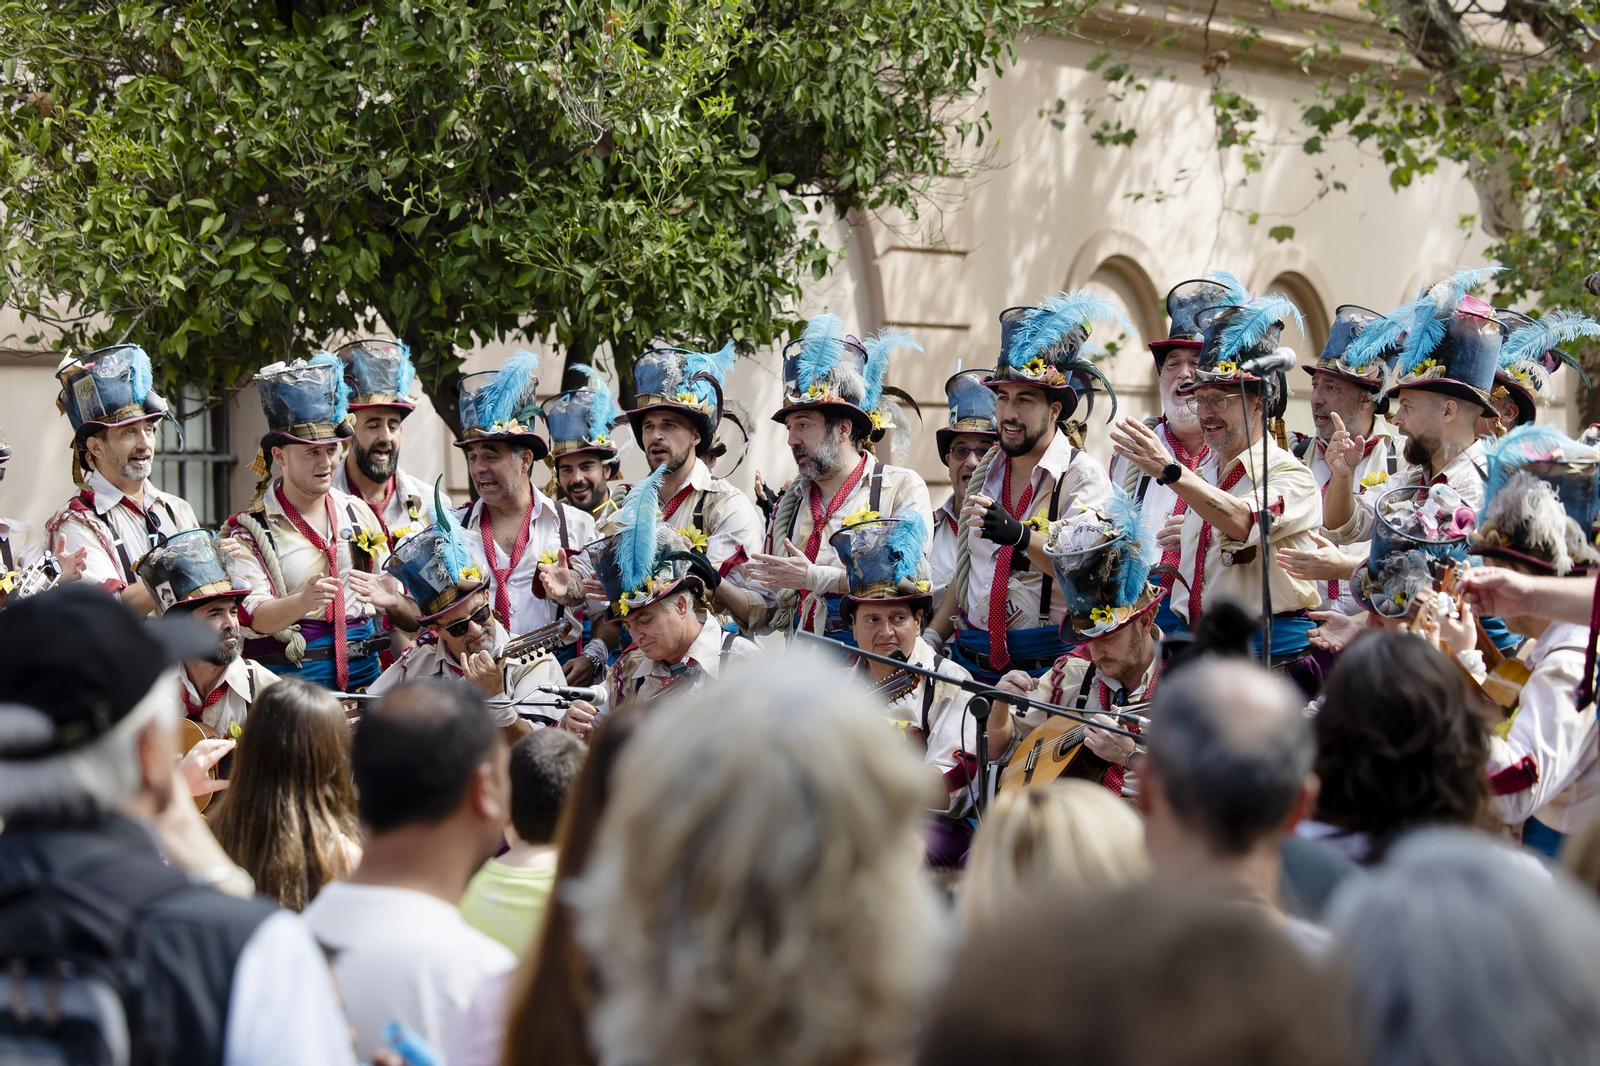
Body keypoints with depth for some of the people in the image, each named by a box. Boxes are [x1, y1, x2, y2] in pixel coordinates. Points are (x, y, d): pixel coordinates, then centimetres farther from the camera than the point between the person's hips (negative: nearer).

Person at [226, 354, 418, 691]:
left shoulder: (358, 512, 16)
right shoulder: (251, 529, 1)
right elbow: (254, 617, -11)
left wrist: (393, 600, -3)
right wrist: (304, 601, -30)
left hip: (364, 674, 4)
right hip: (290, 679, -4)